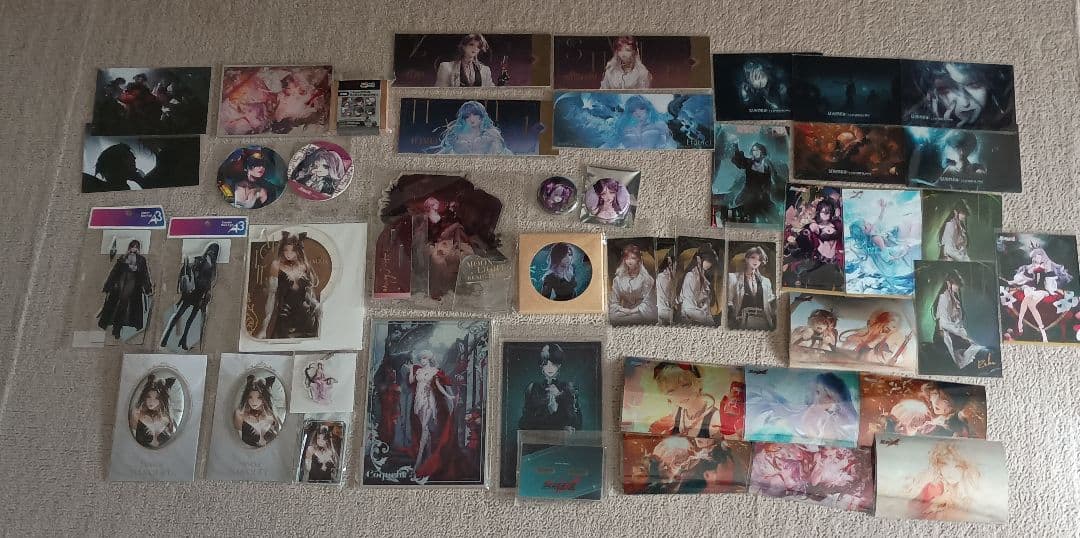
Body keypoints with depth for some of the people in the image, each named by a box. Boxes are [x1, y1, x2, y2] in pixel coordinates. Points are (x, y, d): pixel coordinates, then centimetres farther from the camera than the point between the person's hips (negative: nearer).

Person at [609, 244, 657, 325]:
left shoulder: (645, 277, -1)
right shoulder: (618, 279, 7)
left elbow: (647, 302, -5)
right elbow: (614, 302, 7)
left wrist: (633, 310, -16)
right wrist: (623, 310, -12)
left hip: (641, 311, -1)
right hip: (625, 311, 2)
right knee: (613, 315, -31)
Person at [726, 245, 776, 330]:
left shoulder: (766, 281, 19)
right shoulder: (734, 277, 9)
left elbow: (771, 303, 18)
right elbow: (729, 301, 4)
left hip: (763, 322, 3)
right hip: (743, 321, -3)